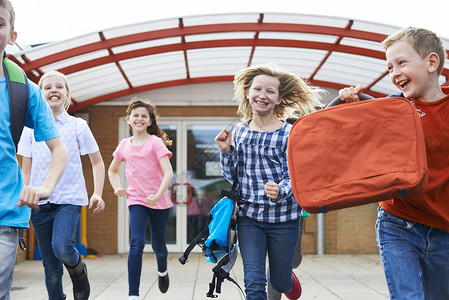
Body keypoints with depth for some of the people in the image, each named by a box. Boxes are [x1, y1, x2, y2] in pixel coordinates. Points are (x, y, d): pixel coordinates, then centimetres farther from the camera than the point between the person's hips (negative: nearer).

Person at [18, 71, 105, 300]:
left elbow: (97, 162, 9)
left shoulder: (78, 126, 3)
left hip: (69, 198, -2)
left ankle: (79, 271, 7)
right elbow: (26, 171, 11)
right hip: (39, 202, 2)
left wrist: (97, 193, -2)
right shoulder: (31, 128, 7)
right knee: (51, 267, 3)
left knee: (62, 247, -25)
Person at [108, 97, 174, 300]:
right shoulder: (124, 145, 6)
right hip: (136, 200, 2)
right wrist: (117, 188, 5)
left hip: (159, 201, -1)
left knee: (158, 246, 11)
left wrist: (158, 196, -28)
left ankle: (162, 271, 47)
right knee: (137, 242, -18)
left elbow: (168, 173, -15)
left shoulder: (155, 142, -6)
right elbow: (112, 171, 23)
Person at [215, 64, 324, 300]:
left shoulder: (289, 134, -8)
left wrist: (279, 191, -31)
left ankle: (289, 280, 49)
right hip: (249, 217, 2)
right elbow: (232, 176, 11)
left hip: (283, 218, -2)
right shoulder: (239, 133, 4)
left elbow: (293, 177, -11)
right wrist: (226, 151, -5)